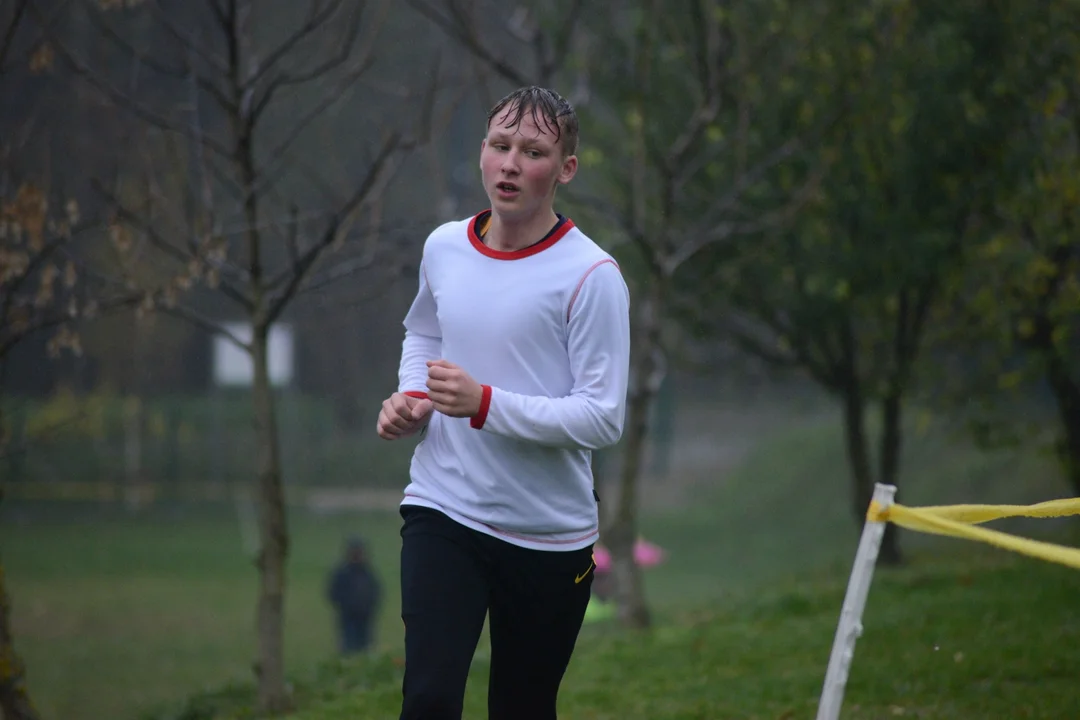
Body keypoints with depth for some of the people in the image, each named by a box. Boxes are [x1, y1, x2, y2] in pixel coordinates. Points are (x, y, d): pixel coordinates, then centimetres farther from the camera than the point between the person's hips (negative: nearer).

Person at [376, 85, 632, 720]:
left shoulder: (591, 274, -11)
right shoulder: (443, 247, 5)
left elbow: (603, 418, -17)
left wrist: (485, 404, -25)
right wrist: (412, 397, 6)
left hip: (550, 535, -3)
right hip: (442, 511, 3)